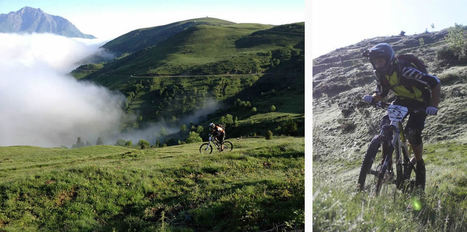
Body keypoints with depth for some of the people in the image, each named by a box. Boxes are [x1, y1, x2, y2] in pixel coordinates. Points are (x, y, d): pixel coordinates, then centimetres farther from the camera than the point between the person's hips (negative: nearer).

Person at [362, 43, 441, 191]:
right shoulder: (381, 74, -10)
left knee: (412, 132, -22)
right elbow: (381, 93, 4)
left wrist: (433, 106, -35)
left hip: (420, 102, -6)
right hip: (402, 100, 6)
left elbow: (434, 83, -29)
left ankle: (420, 165, 4)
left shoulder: (404, 69, -32)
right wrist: (372, 98, -20)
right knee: (385, 124, -16)